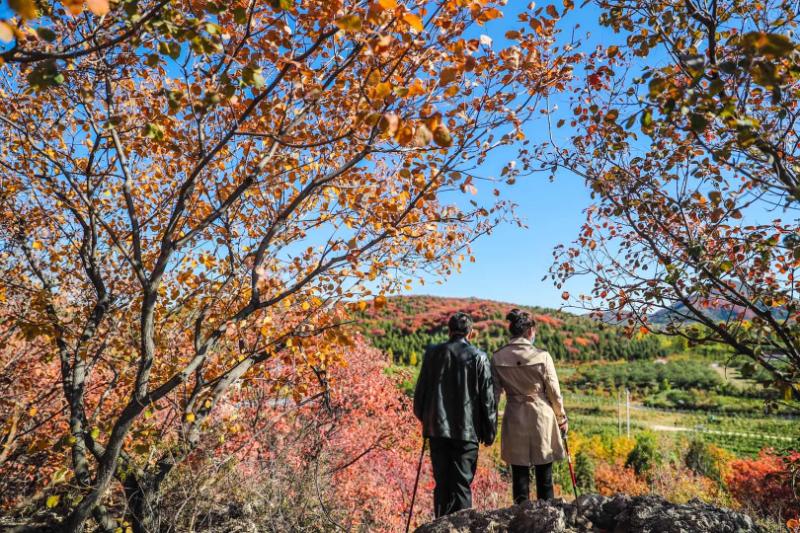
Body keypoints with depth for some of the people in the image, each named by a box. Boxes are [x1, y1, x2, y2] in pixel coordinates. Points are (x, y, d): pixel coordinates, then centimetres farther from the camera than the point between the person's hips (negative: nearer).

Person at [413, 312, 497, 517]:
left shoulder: (433, 353, 1)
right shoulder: (478, 357, -5)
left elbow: (420, 391, 6)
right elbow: (487, 398, -3)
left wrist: (424, 418, 21)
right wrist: (489, 432, 6)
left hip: (437, 429, 2)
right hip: (467, 430, -2)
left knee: (441, 484, 11)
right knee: (462, 485, 6)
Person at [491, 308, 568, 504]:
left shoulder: (498, 358, -5)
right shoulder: (542, 356, -11)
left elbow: (494, 394, 0)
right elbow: (554, 392, -3)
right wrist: (561, 418, 12)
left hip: (514, 419, 2)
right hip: (542, 417, -1)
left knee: (519, 475, 11)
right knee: (544, 478, 12)